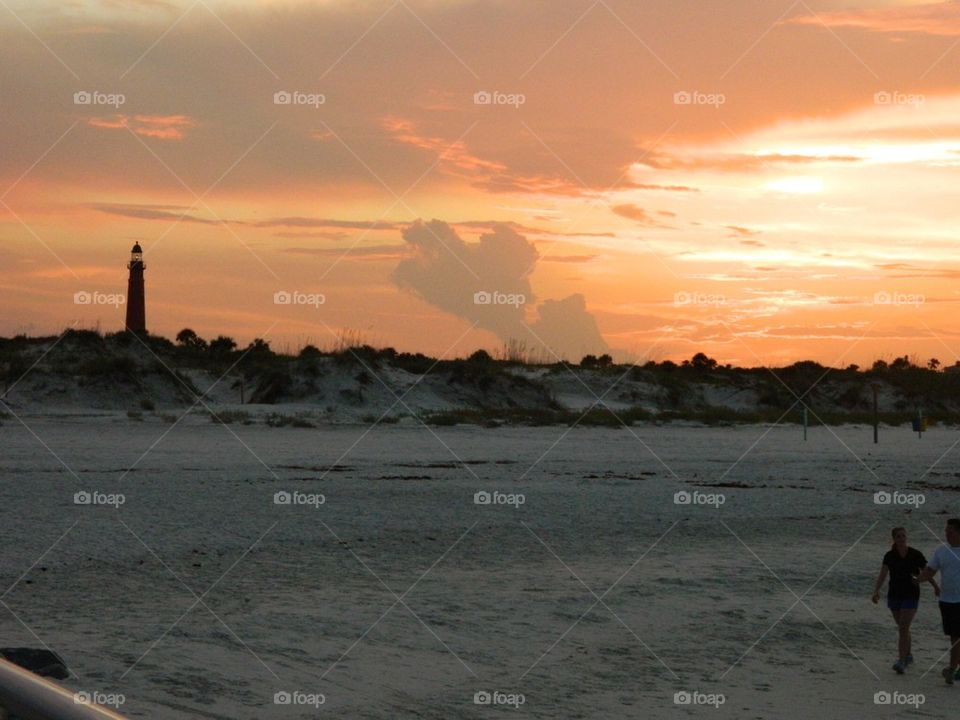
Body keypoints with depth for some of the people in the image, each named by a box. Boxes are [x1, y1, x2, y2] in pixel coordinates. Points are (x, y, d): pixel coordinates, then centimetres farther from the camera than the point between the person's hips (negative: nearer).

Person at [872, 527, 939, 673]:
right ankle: (909, 655, 38)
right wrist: (876, 591, -28)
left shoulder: (916, 554, -9)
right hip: (894, 595, 3)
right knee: (903, 628, 17)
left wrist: (936, 587, 16)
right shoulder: (889, 556, -4)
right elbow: (882, 575, -13)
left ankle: (901, 662, -17)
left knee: (903, 629, -14)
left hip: (911, 596, -3)